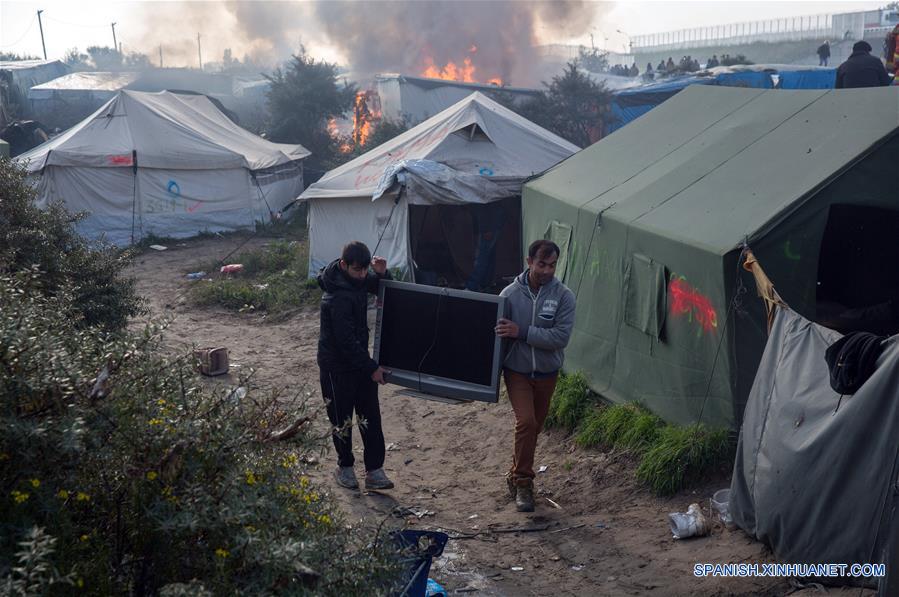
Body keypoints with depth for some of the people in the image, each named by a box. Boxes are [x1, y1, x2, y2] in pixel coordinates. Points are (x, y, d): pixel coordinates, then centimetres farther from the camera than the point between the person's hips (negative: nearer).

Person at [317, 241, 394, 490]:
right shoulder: (337, 297, -27)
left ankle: (374, 470, 10)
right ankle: (344, 467, 26)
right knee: (342, 420, 8)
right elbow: (346, 341, -26)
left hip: (359, 360, 7)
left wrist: (382, 273, -8)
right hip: (337, 366, -7)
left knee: (370, 416, 5)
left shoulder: (357, 278, -2)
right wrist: (372, 368, -21)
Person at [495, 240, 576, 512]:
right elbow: (498, 333, -2)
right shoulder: (510, 293, -10)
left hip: (547, 373, 2)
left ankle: (517, 475, 36)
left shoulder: (564, 296, -12)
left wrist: (521, 332, -26)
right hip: (517, 370, -2)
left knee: (534, 425, 15)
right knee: (526, 422, -16)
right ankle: (523, 483, -3)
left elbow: (560, 337, -21)